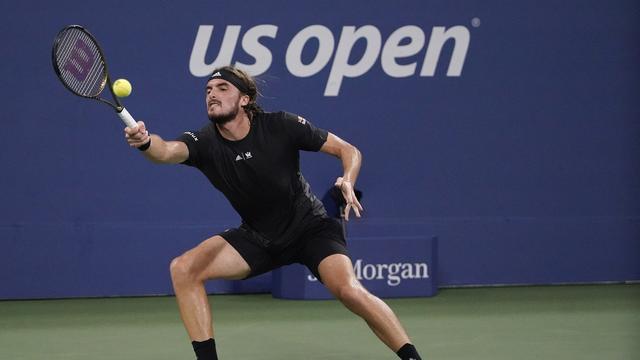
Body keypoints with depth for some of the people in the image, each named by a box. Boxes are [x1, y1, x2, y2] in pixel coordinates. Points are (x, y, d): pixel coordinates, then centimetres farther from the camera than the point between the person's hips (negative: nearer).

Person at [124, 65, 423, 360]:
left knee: (348, 290, -29)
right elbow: (168, 151, -38)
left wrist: (347, 182, -31)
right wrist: (145, 142, -61)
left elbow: (348, 150, -10)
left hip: (310, 227, -4)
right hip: (258, 238, 4)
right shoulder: (204, 142, -14)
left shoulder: (281, 126, -18)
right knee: (183, 269, -14)